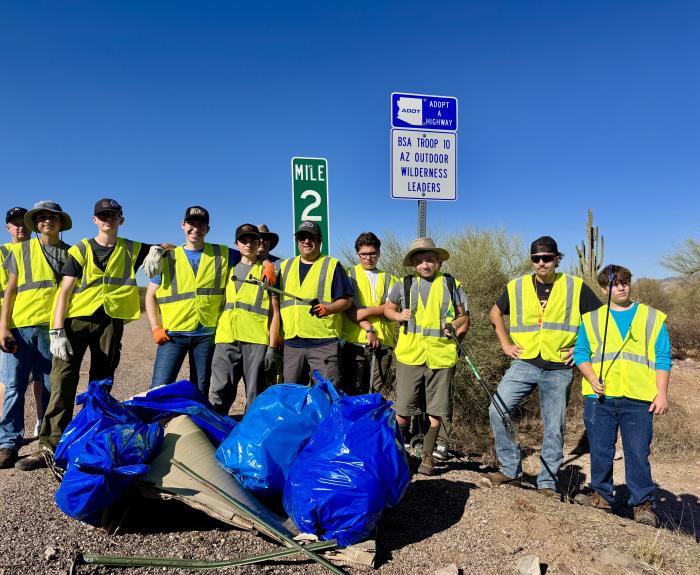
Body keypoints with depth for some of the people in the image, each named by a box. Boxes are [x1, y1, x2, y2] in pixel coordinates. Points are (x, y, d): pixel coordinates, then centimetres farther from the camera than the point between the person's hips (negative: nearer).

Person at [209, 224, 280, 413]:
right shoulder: (228, 268, 19)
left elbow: (274, 312, 4)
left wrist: (272, 347, -3)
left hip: (257, 341, -2)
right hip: (226, 340, 3)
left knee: (255, 398, 3)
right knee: (219, 395, -3)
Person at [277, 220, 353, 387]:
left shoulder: (332, 265, 6)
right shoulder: (285, 266, 18)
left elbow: (346, 301, 2)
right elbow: (276, 301, 21)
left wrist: (328, 308, -18)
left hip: (324, 342, -4)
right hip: (291, 342, 4)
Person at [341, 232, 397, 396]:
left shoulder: (388, 278, 17)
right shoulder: (349, 274, 11)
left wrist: (366, 311, -12)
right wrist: (368, 327, -12)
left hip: (383, 342, 2)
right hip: (355, 341, -2)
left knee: (379, 392, 3)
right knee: (354, 392, -1)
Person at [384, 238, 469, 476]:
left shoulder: (451, 285, 6)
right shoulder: (404, 285, 7)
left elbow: (463, 316, 13)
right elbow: (388, 309, 19)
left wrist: (454, 325, -8)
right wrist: (399, 316, -2)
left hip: (441, 356, 0)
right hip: (410, 355, 0)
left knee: (435, 411, 8)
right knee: (403, 409, 3)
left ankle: (427, 456, 25)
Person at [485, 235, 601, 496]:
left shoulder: (576, 287, -1)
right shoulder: (517, 286, 3)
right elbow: (496, 313, 18)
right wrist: (505, 343, 9)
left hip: (559, 369, -1)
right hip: (524, 364, 2)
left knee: (554, 428, 5)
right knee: (497, 410, -10)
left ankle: (547, 481, 22)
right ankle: (511, 470, 7)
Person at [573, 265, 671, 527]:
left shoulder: (653, 318, 9)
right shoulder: (591, 320, 11)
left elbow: (663, 358, 6)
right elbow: (581, 352, 8)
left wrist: (662, 393, -2)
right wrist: (592, 379, -8)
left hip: (638, 399, -1)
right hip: (599, 398, 2)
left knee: (638, 453, 1)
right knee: (600, 451, 9)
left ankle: (643, 503, 16)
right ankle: (601, 495, 24)